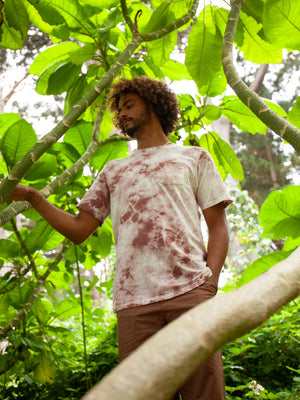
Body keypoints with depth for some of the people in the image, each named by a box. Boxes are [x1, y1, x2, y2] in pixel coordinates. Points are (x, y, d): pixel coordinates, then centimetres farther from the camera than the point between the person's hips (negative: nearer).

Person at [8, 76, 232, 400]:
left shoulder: (193, 157, 18)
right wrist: (32, 197, 11)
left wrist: (210, 284, -5)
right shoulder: (113, 171, 26)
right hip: (133, 301, 3)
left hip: (189, 291, -2)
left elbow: (218, 227, 10)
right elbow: (79, 229, 21)